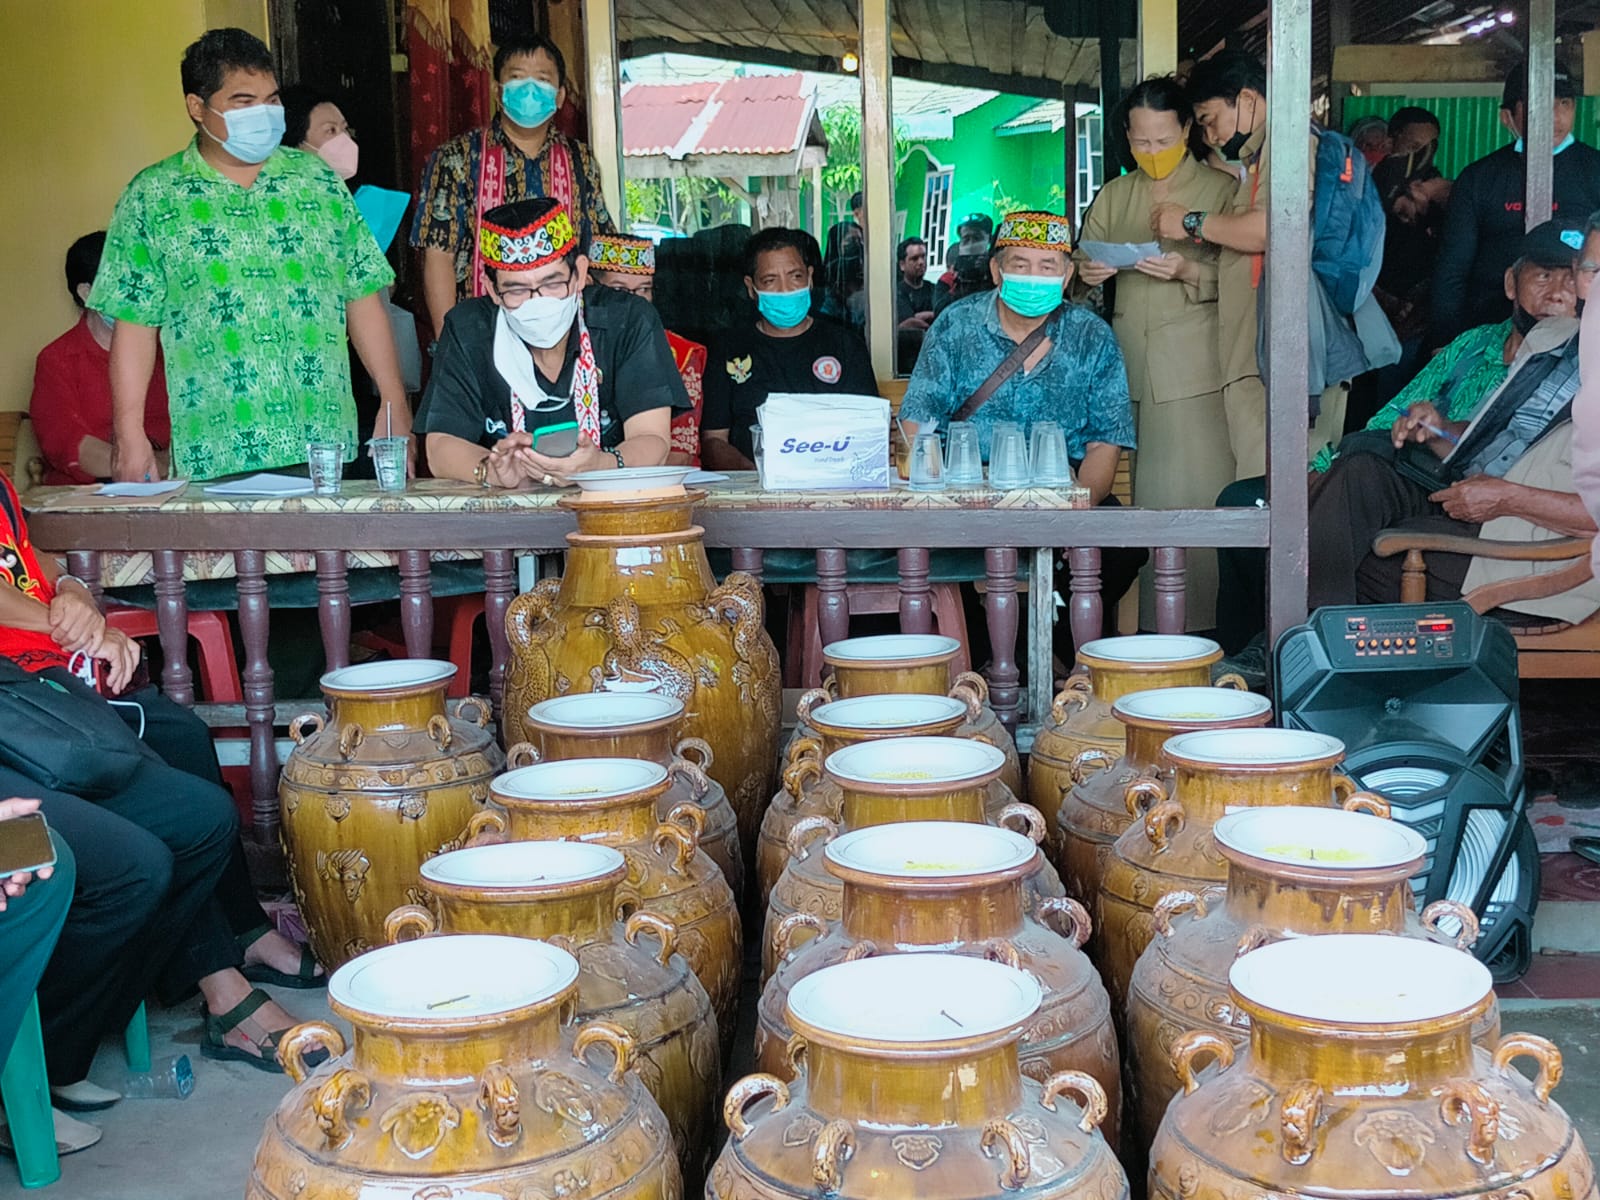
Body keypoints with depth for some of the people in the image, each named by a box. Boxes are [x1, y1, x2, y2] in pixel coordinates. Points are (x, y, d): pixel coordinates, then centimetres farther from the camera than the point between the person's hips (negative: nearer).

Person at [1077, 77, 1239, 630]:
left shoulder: (1220, 190, 6)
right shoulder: (1112, 197, 19)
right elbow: (1083, 264, 20)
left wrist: (1188, 270, -18)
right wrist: (1087, 273, -4)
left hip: (1194, 372, -4)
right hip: (1125, 366, 4)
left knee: (1197, 495, -9)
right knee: (1134, 497, 0)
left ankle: (1202, 624, -3)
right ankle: (1140, 627, 7)